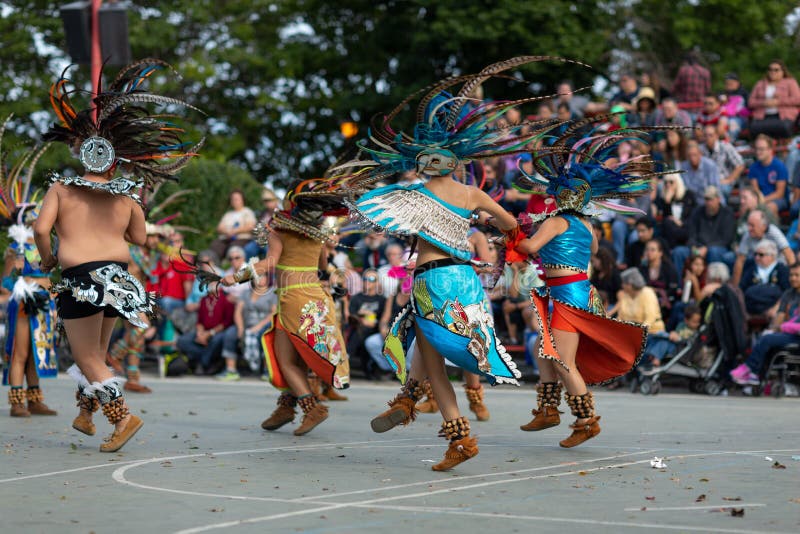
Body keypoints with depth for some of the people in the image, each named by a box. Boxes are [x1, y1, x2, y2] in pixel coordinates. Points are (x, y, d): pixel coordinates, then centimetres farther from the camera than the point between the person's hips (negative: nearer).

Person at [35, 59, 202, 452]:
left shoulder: (62, 188, -3)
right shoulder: (127, 198, 5)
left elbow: (41, 228, -13)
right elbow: (139, 239, 13)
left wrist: (47, 258, 4)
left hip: (79, 279, -5)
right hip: (118, 275, 5)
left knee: (87, 357, -1)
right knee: (97, 350, 22)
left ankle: (121, 417, -16)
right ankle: (85, 414, 30)